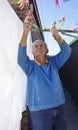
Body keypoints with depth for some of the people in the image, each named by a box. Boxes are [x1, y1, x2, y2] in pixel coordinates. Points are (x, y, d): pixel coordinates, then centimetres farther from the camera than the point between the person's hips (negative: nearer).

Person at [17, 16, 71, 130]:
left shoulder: (53, 62, 5)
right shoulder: (30, 66, -3)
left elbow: (66, 51, -10)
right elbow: (21, 57, -23)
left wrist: (56, 35, -29)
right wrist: (25, 32, -38)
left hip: (59, 108, 4)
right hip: (40, 111, -3)